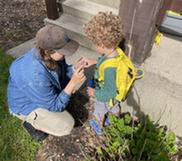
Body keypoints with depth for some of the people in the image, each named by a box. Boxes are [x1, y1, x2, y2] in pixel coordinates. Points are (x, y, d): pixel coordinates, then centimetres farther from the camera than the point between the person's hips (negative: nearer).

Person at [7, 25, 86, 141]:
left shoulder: (48, 55, -22)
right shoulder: (36, 77, -42)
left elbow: (63, 71, -4)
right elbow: (55, 106, -29)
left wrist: (76, 69, -25)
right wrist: (73, 82, -37)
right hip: (28, 105, -7)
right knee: (67, 125, -15)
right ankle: (31, 123, 8)